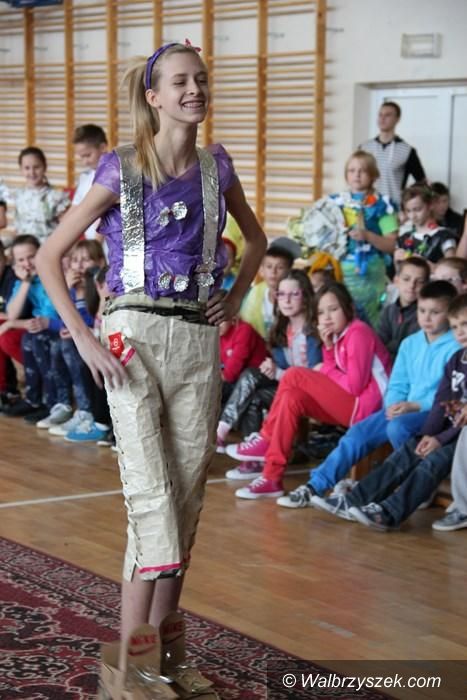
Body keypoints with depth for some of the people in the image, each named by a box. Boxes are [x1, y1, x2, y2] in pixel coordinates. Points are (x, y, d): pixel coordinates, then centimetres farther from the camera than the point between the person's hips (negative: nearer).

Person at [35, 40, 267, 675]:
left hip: (199, 339, 5)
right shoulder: (121, 172, -6)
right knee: (151, 496, -11)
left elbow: (256, 239, 25)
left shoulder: (216, 167, 7)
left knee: (188, 494, 7)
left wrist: (235, 300, 11)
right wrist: (84, 338, -10)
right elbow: (49, 257, -4)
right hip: (134, 337, -4)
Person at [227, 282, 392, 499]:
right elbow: (334, 377, 8)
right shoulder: (340, 335, 18)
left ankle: (265, 440, -2)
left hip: (365, 407, -9)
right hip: (348, 406, 9)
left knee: (295, 376, -13)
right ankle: (272, 477, -5)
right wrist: (328, 347, -3)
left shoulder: (358, 332, -10)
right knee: (292, 397, -1)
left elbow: (355, 385, -16)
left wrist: (325, 371, -1)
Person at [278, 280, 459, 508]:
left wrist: (415, 406, -20)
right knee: (358, 432, -12)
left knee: (397, 427, -34)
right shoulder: (410, 343, 14)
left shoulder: (456, 347, -7)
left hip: (435, 412, -6)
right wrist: (395, 405, -8)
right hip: (404, 410, 6)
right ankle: (315, 486, -12)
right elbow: (397, 385, 14)